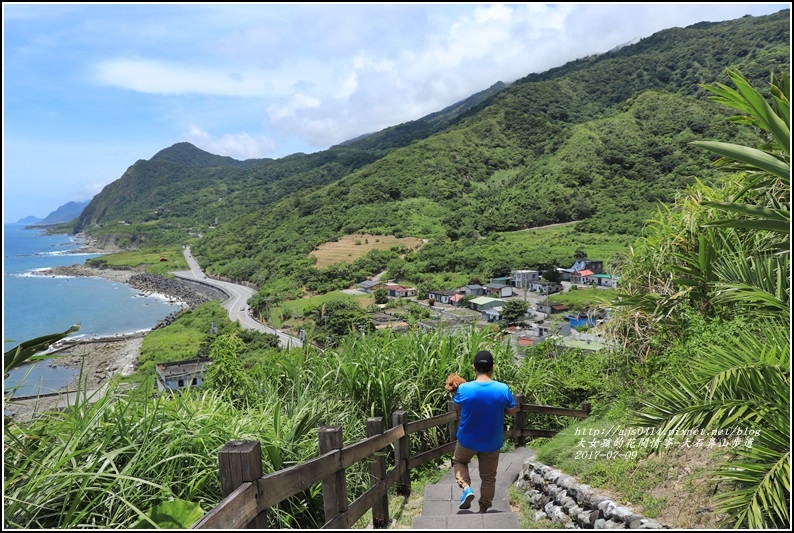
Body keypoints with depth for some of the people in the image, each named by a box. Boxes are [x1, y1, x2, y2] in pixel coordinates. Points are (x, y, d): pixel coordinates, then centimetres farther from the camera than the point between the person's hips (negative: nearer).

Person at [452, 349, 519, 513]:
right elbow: (512, 411, -3)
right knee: (488, 477, 21)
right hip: (492, 443, 1)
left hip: (467, 440, -1)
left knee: (459, 461, 29)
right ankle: (483, 509, 34)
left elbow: (456, 406, 0)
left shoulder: (464, 389, -21)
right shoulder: (503, 389, -20)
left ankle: (466, 488, 7)